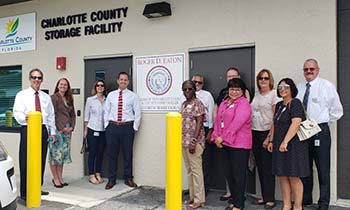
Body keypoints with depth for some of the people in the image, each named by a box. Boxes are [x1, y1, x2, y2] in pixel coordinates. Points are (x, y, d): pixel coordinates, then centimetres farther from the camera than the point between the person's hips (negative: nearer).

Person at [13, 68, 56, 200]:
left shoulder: (46, 97, 17)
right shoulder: (22, 95, 5)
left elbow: (51, 116, 16)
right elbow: (17, 112, -7)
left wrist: (53, 132, 10)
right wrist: (24, 118, -29)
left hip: (43, 130, 4)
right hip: (28, 130, -4)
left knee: (40, 161, 7)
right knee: (26, 162, -4)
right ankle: (25, 192, 3)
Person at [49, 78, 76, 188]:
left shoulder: (69, 99, 16)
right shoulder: (54, 97, -3)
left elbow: (73, 114, 17)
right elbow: (53, 115, -9)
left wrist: (71, 127, 3)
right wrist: (62, 128, -12)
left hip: (67, 130, 6)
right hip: (57, 129, -6)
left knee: (63, 153, 8)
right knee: (55, 153, -2)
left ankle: (60, 177, 15)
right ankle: (55, 179, 6)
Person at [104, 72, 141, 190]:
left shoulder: (133, 96, 2)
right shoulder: (111, 95, 9)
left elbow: (137, 113, 2)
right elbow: (106, 111, 11)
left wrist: (135, 128, -2)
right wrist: (107, 126, 4)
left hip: (127, 127, -1)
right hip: (112, 127, 2)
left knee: (128, 154, 6)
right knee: (112, 154, 6)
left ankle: (128, 179, 21)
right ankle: (111, 179, 19)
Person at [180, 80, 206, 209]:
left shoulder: (198, 104, -10)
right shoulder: (183, 104, 14)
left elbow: (199, 123, -15)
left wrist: (193, 141, -20)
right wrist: (182, 140, 14)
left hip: (194, 142, -8)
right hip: (184, 141, 8)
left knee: (196, 170, -2)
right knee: (189, 170, 13)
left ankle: (199, 199, 7)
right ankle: (192, 196, 24)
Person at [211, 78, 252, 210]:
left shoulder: (244, 104, -9)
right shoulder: (224, 103, 16)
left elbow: (237, 123, -19)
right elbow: (218, 120, 12)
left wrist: (223, 137, -19)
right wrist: (216, 137, 0)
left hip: (239, 144, -8)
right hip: (225, 144, 8)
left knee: (238, 174, 0)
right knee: (228, 173, 15)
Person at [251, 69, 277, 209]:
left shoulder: (274, 94, -5)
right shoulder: (256, 94, 14)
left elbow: (275, 118, -10)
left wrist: (269, 137, -14)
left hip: (266, 133, -6)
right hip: (255, 133, 6)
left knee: (267, 167, -3)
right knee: (260, 167, 10)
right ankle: (264, 196, 21)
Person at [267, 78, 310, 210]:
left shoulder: (295, 103, -9)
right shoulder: (279, 105, 15)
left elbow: (296, 123, -20)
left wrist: (285, 142, -24)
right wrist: (271, 141, 11)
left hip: (293, 145, -7)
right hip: (279, 146, 8)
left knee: (294, 177, -2)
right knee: (282, 176, 9)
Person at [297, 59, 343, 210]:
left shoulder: (327, 86, -2)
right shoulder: (298, 88, 9)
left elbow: (337, 110, 1)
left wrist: (323, 123, 0)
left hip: (320, 131, -4)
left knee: (323, 169, 2)